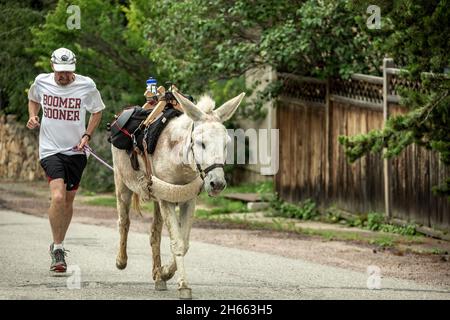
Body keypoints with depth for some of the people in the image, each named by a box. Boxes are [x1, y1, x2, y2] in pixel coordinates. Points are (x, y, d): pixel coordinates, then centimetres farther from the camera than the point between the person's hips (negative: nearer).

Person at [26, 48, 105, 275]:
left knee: (68, 200, 12)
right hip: (50, 149, -2)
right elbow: (33, 100, 20)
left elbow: (97, 111, 10)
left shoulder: (86, 85, -6)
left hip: (76, 151, 2)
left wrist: (87, 135, -3)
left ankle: (58, 245, 32)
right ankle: (58, 249, -8)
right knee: (57, 197, -21)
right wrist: (32, 117, 0)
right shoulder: (41, 82, -3)